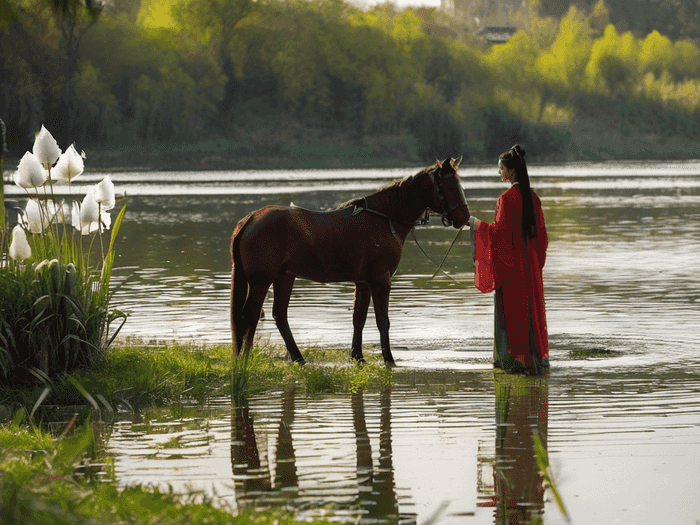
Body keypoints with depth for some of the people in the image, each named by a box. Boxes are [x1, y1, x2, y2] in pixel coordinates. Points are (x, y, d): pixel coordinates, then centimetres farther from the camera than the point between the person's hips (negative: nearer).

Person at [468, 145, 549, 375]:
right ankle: (537, 355, 17)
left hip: (510, 260, -7)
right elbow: (541, 231, 10)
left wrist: (477, 224, -9)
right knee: (531, 305, 13)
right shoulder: (532, 197, 6)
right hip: (530, 261, 7)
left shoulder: (508, 198, -17)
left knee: (511, 307, 0)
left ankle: (517, 358, 0)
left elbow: (500, 231, -19)